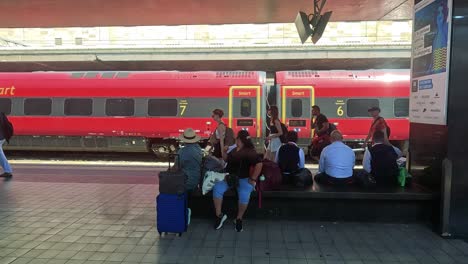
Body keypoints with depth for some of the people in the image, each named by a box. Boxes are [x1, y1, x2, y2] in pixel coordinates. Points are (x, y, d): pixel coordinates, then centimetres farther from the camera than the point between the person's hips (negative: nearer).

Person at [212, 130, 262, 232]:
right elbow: (226, 160, 32)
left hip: (243, 178, -5)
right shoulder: (233, 149, 16)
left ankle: (239, 219, -11)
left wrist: (253, 179, -17)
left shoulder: (250, 151, -6)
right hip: (229, 176, 5)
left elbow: (259, 164, -16)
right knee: (217, 189, -24)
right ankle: (219, 215, -10)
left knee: (244, 195, -34)